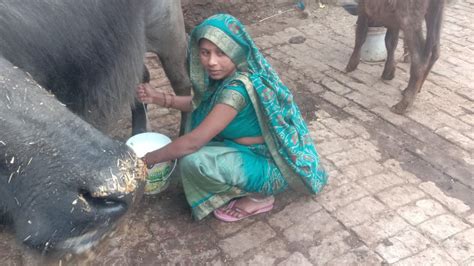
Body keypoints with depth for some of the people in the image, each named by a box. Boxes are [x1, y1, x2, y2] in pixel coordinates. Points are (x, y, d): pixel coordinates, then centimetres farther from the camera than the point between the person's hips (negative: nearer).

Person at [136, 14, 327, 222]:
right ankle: (238, 186, 13)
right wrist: (159, 98, 0)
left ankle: (258, 197, -2)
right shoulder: (229, 75, -5)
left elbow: (193, 142, -28)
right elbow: (199, 103, 12)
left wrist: (149, 159, -14)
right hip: (256, 150, 9)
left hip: (270, 165, -9)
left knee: (193, 161, -24)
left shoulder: (238, 88, -31)